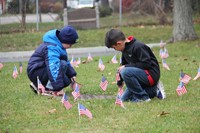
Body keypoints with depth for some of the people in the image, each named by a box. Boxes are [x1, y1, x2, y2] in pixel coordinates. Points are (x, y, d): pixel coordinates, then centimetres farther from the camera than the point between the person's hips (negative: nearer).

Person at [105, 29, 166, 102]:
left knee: (125, 72, -32)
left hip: (151, 75, -10)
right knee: (124, 98, 9)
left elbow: (146, 64, -25)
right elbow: (124, 64, 21)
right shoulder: (125, 49, 7)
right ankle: (154, 92, 13)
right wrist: (120, 80, 19)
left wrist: (126, 66, -22)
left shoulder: (138, 47, -21)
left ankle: (143, 97, -17)